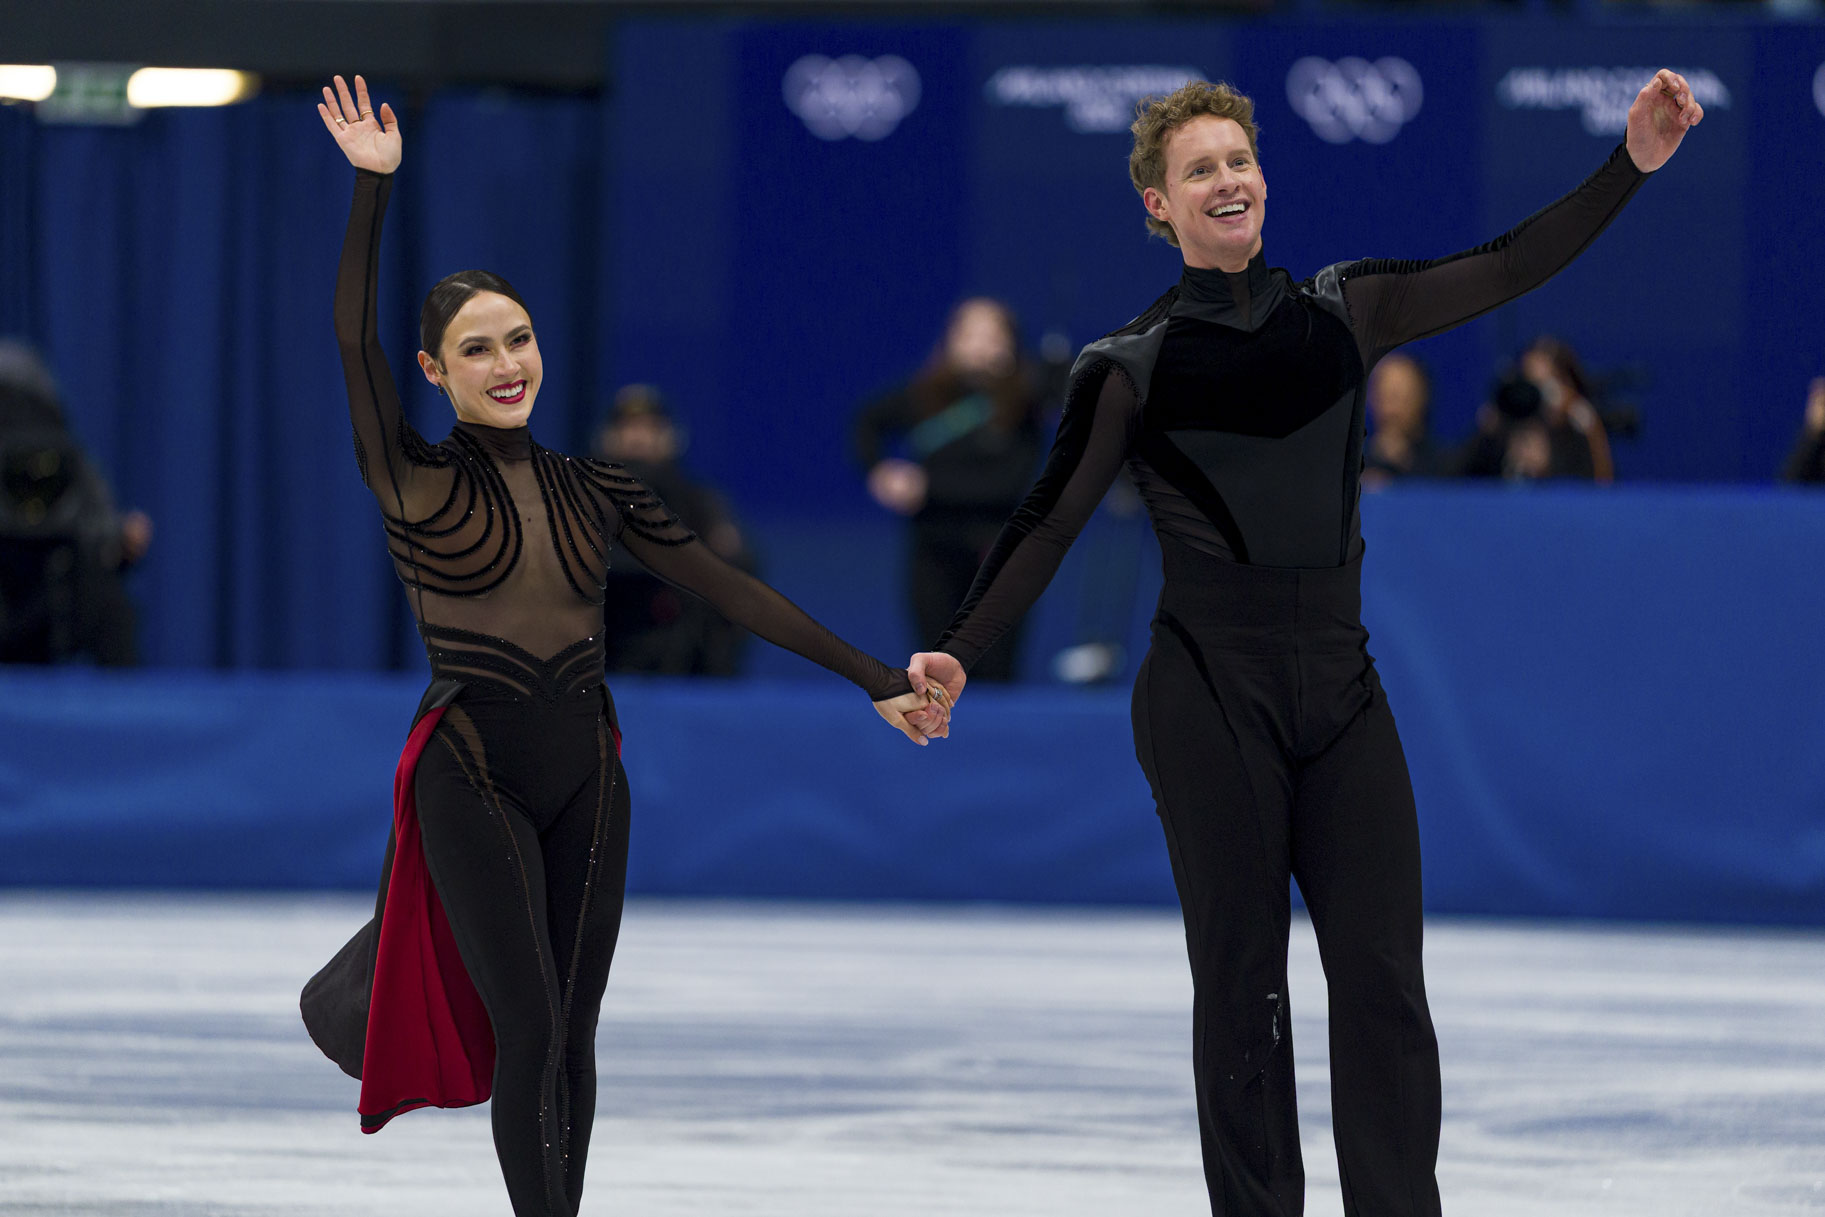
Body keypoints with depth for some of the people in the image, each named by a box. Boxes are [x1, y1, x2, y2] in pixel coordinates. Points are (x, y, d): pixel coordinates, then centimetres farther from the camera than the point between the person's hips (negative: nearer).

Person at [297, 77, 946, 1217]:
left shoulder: (594, 490, 8)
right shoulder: (418, 481, -4)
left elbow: (729, 587, 6)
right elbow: (356, 341, -17)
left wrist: (879, 678, 2)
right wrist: (373, 187, -25)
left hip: (586, 777, 4)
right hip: (473, 776, -4)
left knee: (572, 1036, 7)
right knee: (531, 1030, -11)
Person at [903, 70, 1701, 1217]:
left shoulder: (1341, 311, 10)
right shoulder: (1135, 365, 1)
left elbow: (1507, 270, 7)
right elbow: (1051, 522, 1)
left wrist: (1632, 164, -3)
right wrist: (959, 653, -10)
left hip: (1340, 686, 3)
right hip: (1212, 693, -3)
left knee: (1385, 981, -4)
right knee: (1241, 983, 0)